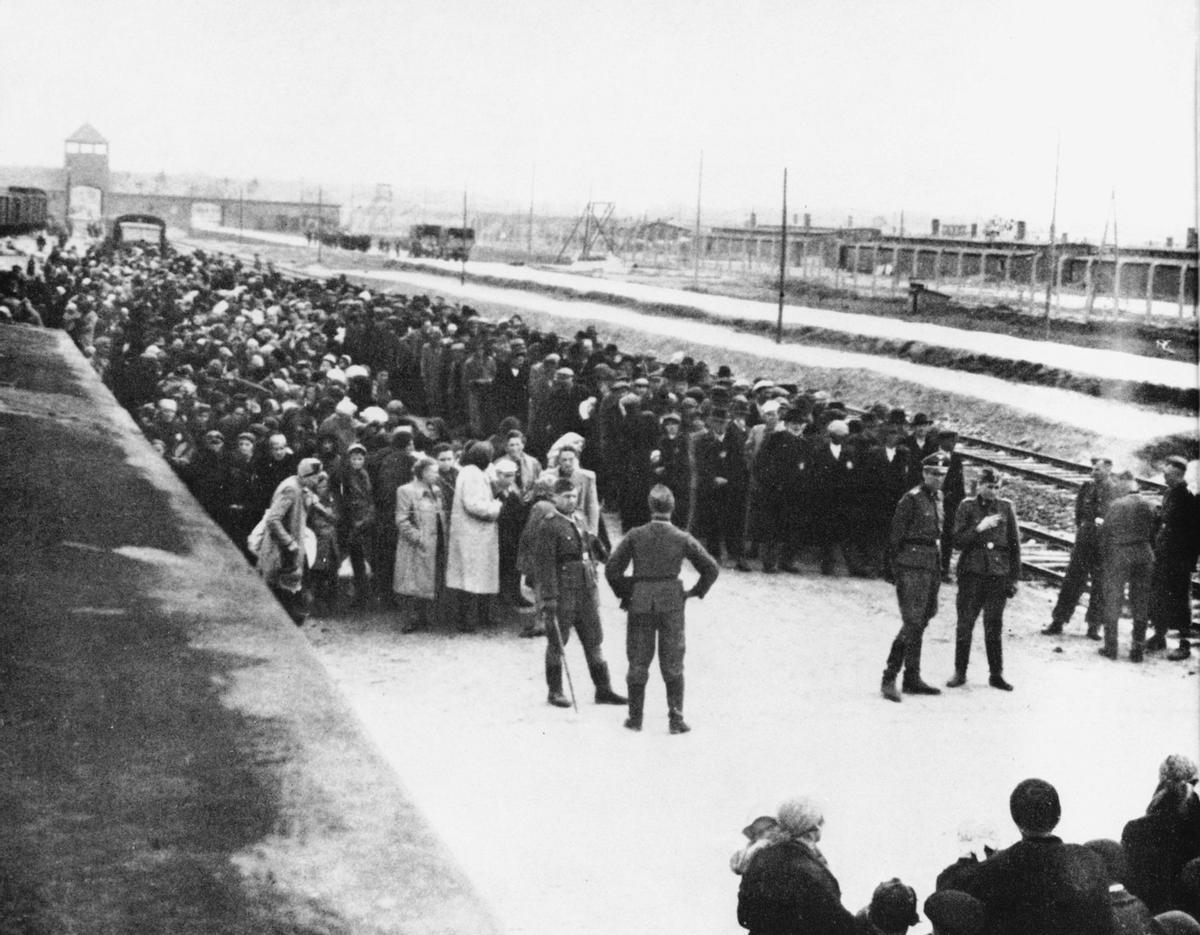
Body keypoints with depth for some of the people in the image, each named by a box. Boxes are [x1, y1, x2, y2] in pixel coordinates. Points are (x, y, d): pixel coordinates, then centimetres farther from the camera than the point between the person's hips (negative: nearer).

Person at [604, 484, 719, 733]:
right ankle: (676, 719, 7)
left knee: (638, 663, 11)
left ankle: (635, 718, 16)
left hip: (639, 603, 0)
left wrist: (624, 592, 10)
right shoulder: (682, 538, -5)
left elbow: (612, 568, -4)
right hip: (672, 603, 0)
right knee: (673, 664, 8)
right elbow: (712, 568, -3)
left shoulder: (635, 536, -5)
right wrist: (696, 592, 10)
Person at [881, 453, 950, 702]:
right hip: (913, 565, -8)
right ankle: (889, 679, -10)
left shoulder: (938, 498, 14)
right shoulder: (912, 499, -10)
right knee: (912, 623, -12)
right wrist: (897, 570, -12)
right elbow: (895, 535, -10)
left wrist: (939, 568, 17)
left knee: (920, 622, 11)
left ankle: (912, 680, 17)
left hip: (932, 564, 8)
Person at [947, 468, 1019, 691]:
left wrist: (1014, 578, 5)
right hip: (971, 572, -1)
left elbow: (1015, 544, 9)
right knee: (965, 625, 1)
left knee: (994, 627, 4)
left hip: (998, 575, 1)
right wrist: (979, 528, -16)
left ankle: (996, 675, 13)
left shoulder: (1006, 507, 7)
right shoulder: (967, 506, 3)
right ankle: (960, 673, 11)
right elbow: (958, 540, -1)